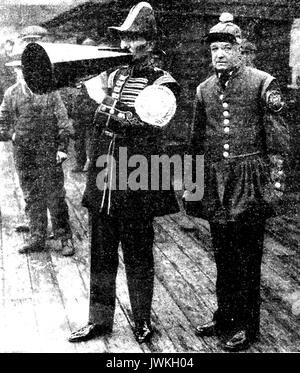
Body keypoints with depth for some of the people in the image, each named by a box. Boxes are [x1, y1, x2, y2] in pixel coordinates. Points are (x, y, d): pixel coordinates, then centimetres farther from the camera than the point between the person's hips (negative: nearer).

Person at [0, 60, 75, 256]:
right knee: (32, 197, 9)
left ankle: (65, 238, 8)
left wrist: (63, 147, -6)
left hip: (49, 151, -3)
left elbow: (63, 120, -1)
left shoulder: (50, 92, 0)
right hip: (23, 153, 3)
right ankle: (38, 238, 19)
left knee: (55, 197, -2)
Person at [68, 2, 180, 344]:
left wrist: (109, 110, -15)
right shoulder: (110, 75, 11)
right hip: (101, 182, 5)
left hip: (136, 185, -5)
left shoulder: (161, 82, -5)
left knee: (138, 256, 8)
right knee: (101, 254, 12)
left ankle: (142, 320, 26)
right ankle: (99, 320, 26)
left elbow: (148, 122, -18)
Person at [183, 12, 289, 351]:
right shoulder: (204, 89, 11)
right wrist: (190, 183, 13)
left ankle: (246, 325, 18)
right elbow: (197, 141, 16)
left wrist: (275, 185, -8)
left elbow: (278, 139, -4)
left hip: (249, 183, -4)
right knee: (222, 254, 13)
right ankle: (224, 316, 29)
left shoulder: (262, 84, -4)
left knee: (247, 256, 4)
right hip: (215, 183, 5)